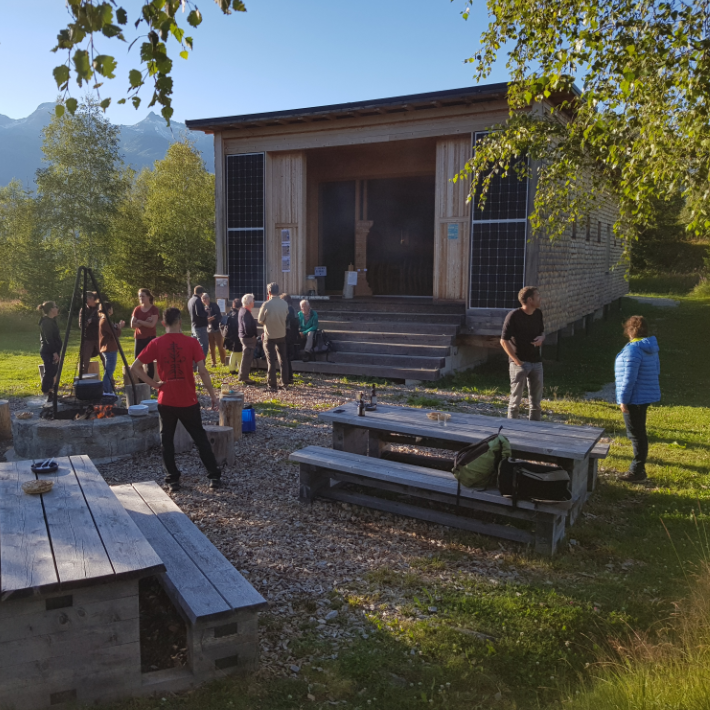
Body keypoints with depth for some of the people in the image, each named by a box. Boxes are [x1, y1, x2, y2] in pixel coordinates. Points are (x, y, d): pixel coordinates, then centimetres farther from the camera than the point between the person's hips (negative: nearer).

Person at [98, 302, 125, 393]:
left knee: (109, 372, 15)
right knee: (108, 372, -7)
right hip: (110, 350, -11)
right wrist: (120, 327, 0)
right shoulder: (105, 321, -17)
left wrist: (117, 327, 9)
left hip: (107, 349, 11)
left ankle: (109, 392, 21)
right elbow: (117, 334, -17)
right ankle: (107, 392, -6)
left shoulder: (102, 320, 13)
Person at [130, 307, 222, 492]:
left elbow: (135, 368, -6)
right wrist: (212, 395, -3)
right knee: (200, 439, 12)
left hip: (166, 401, 1)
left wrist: (154, 384, -1)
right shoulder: (191, 342, -8)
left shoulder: (156, 344, -4)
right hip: (189, 401, 0)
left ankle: (172, 480, 16)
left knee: (167, 441, 14)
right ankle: (215, 476, 15)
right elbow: (202, 371, -11)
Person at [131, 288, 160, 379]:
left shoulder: (154, 309, -4)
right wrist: (145, 322, -13)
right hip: (139, 338, 4)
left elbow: (152, 324, -15)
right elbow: (132, 325, -2)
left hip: (150, 338, -4)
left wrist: (139, 321, -7)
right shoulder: (137, 309, 6)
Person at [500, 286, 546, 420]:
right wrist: (517, 361, -15)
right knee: (515, 400, 1)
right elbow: (504, 341, -14)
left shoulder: (538, 314, 5)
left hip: (536, 362, 6)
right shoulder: (513, 316, -15)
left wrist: (541, 338, -5)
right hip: (520, 363, -6)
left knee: (536, 401, 12)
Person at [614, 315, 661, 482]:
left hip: (635, 398, -9)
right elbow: (657, 370, 17)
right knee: (639, 431, 22)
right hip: (646, 395, 9)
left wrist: (623, 400, -17)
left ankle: (637, 470, 4)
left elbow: (629, 378, -24)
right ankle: (641, 458, 37)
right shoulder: (651, 347, 8)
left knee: (635, 433, -2)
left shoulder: (633, 349, -21)